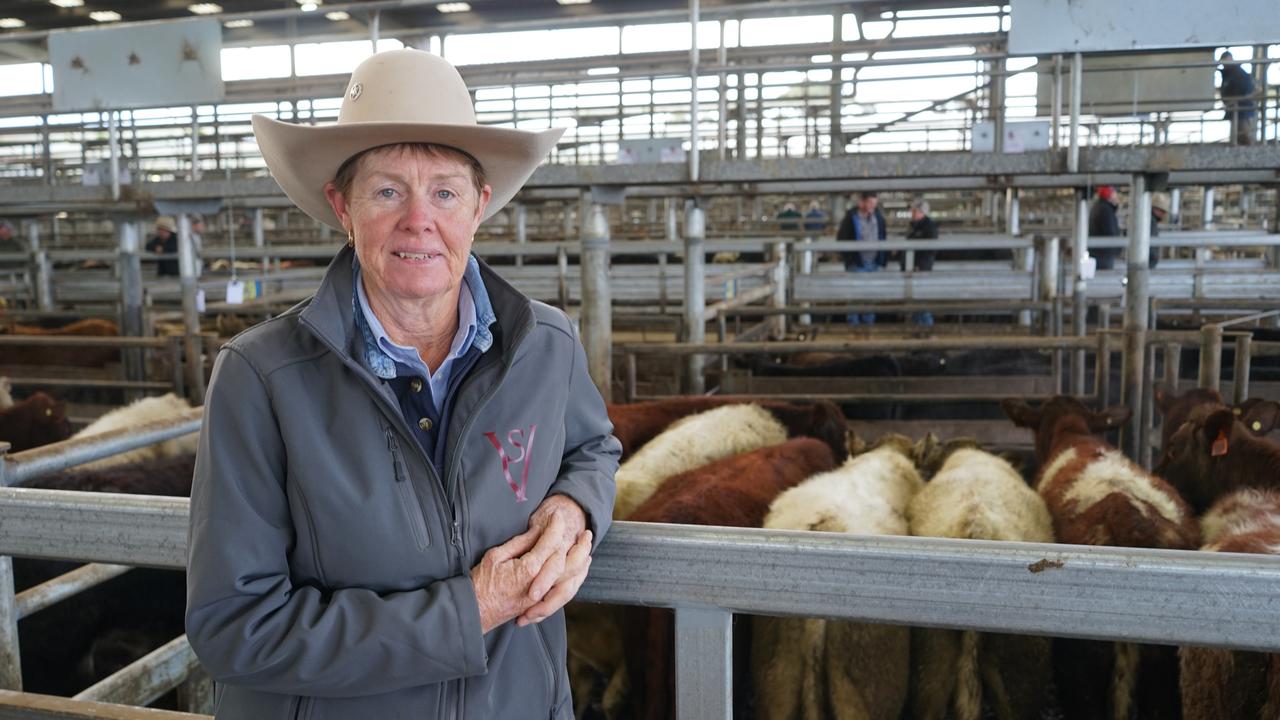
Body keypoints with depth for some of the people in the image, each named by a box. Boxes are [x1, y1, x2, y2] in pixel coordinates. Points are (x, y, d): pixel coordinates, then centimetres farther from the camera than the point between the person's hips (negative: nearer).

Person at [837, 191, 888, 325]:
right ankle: (853, 322, 3)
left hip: (873, 262, 5)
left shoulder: (878, 216, 9)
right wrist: (849, 258, -10)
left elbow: (883, 238, 17)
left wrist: (883, 258, 10)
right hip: (857, 263, -5)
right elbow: (841, 239, -5)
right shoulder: (851, 217, -7)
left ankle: (869, 321, 16)